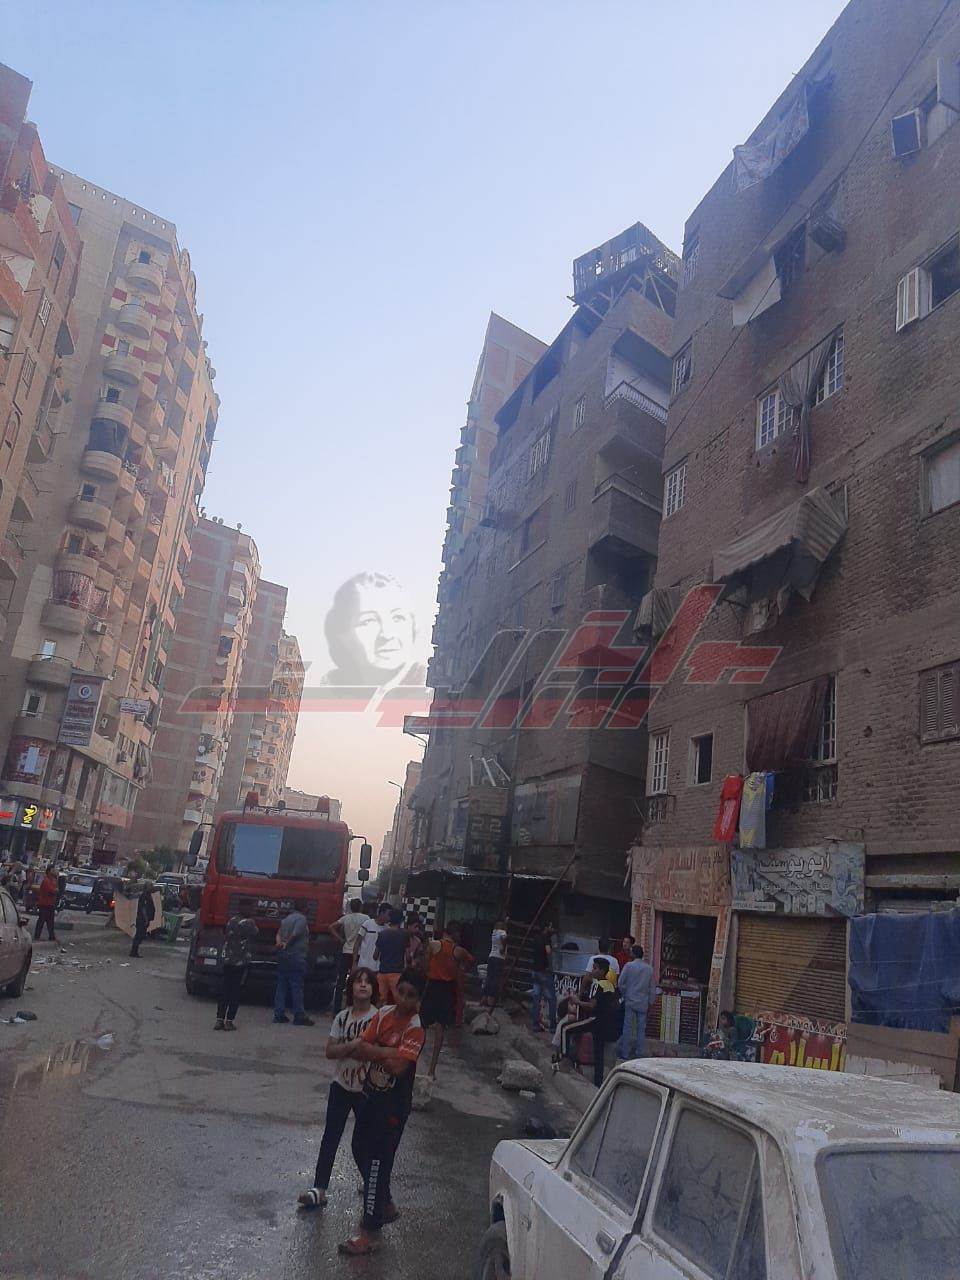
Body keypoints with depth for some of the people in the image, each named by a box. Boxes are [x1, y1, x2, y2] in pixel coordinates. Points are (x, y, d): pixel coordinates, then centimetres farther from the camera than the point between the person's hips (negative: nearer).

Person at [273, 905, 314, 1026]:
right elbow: (295, 934, -17)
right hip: (296, 956, -8)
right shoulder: (301, 918, -9)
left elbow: (279, 933, 8)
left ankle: (279, 1014, 13)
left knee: (282, 985, 11)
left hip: (283, 956, 8)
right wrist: (286, 943, -3)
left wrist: (279, 943, -8)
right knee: (297, 987, -4)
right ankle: (299, 1017, -2)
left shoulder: (286, 919, 16)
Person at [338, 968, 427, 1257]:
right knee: (360, 1149, 20)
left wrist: (372, 1052, -16)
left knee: (378, 1160, -3)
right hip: (371, 1094, 8)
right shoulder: (383, 1014, -1)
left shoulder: (415, 1029, -20)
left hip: (394, 1103, -7)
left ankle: (370, 1232, 8)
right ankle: (385, 1204, 41)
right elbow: (358, 1050, -5)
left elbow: (398, 1066, -29)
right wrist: (388, 1054, -21)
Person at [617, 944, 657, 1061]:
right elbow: (652, 987, 7)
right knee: (641, 1029, 8)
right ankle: (639, 1055, 11)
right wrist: (650, 1001, 16)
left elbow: (620, 983, -6)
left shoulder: (628, 966, -7)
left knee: (627, 1028, 1)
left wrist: (624, 994, 9)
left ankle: (625, 1055, 2)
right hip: (643, 1003, 3)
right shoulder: (649, 969, 3)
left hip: (630, 1002, -2)